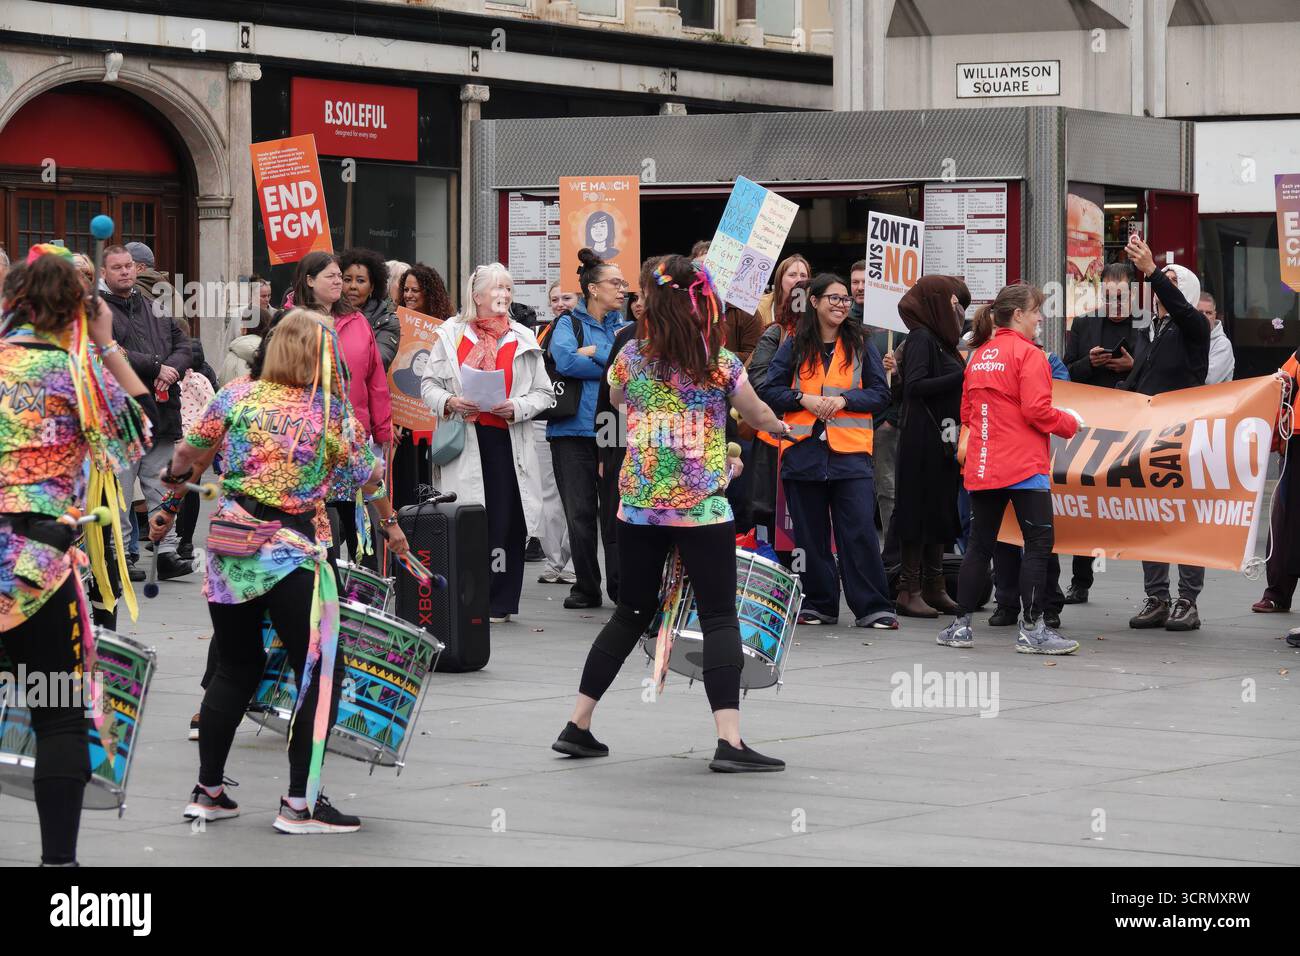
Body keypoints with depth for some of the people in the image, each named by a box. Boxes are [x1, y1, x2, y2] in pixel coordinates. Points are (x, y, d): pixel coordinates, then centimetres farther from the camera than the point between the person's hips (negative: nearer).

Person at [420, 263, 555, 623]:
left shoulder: (523, 340, 11)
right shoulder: (450, 334, 8)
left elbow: (544, 393, 10)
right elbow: (429, 385, 10)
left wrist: (516, 408, -8)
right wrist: (450, 402, -10)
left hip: (507, 441, 1)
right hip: (463, 441, -1)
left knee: (506, 522, -1)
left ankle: (499, 602, 7)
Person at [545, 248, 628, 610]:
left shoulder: (626, 328, 14)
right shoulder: (568, 324, 6)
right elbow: (565, 361, -14)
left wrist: (594, 353, -10)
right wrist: (613, 362, -6)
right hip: (574, 429, -1)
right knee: (580, 512, 3)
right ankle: (586, 587, 12)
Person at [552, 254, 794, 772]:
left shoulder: (631, 356, 0)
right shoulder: (721, 364, -6)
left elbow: (615, 400, 22)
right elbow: (757, 415, 13)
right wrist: (780, 427, 34)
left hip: (639, 507, 4)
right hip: (703, 509, -4)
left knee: (631, 613, 16)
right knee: (720, 618, 0)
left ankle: (577, 727, 18)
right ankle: (729, 742, -9)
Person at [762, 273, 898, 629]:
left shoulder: (861, 345, 8)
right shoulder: (795, 345, 7)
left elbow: (880, 393, 6)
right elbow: (769, 391, 6)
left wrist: (843, 399, -10)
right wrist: (803, 399, -10)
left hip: (850, 452, -1)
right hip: (804, 450, 1)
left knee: (860, 530, -8)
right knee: (811, 533, 6)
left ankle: (872, 607, -5)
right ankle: (819, 604, 16)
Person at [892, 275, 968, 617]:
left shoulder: (941, 340, 17)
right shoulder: (921, 339, -9)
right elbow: (915, 385, -20)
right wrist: (963, 376, -20)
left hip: (944, 441, 9)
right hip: (922, 441, -9)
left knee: (940, 512, 10)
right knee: (920, 511, -6)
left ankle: (934, 588, 16)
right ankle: (909, 591, -2)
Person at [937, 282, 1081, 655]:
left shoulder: (978, 355, 11)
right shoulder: (1028, 354, -9)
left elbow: (966, 413, 16)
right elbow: (1037, 410, -16)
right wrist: (1070, 423, 0)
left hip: (982, 467, 7)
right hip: (1023, 466, -7)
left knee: (980, 544, 12)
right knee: (1038, 542, -3)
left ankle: (961, 625, 12)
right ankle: (1032, 630, -6)